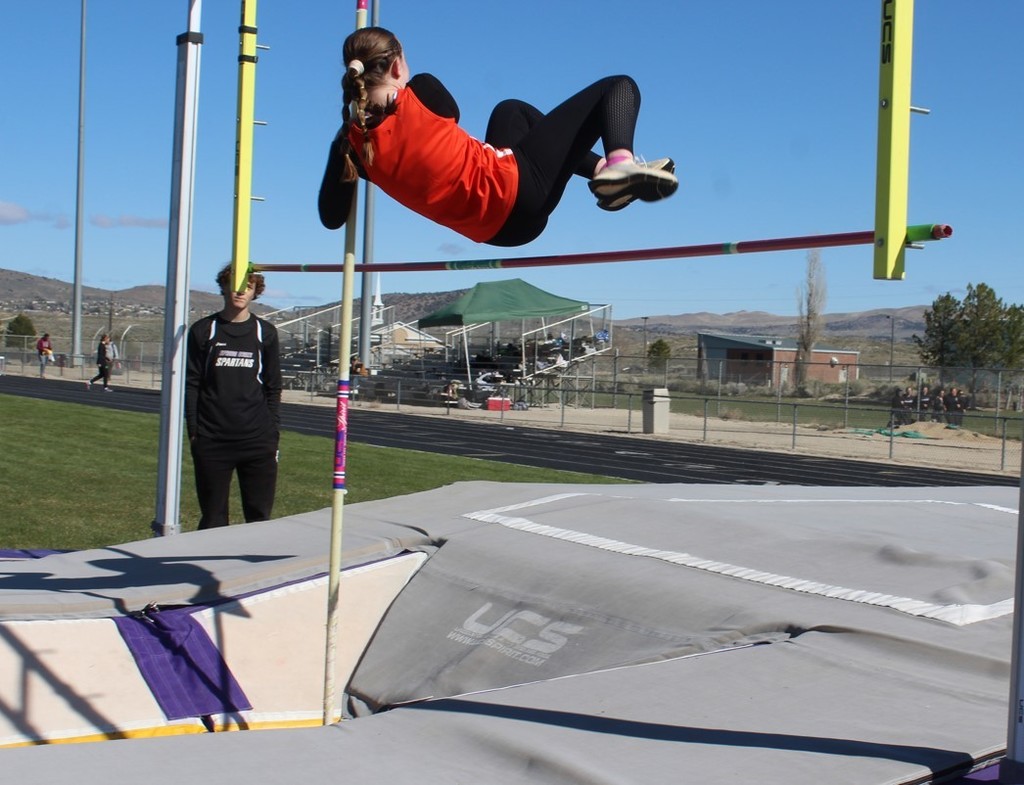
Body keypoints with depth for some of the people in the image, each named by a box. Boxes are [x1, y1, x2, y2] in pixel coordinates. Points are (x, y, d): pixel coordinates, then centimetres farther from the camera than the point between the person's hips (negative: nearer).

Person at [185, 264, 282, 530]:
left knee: (259, 515, 2)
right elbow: (191, 384, 4)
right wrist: (193, 429, -3)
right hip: (212, 440, 0)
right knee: (213, 517, 5)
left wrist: (273, 433, 4)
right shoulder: (203, 331, 4)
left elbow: (273, 387, 9)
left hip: (257, 441, 0)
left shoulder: (265, 333, 6)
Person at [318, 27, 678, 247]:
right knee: (618, 86, -1)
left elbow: (331, 217, 6)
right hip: (520, 191, -7)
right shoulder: (419, 94, -18)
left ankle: (599, 168, 34)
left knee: (511, 109, 38)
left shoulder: (352, 143, -5)